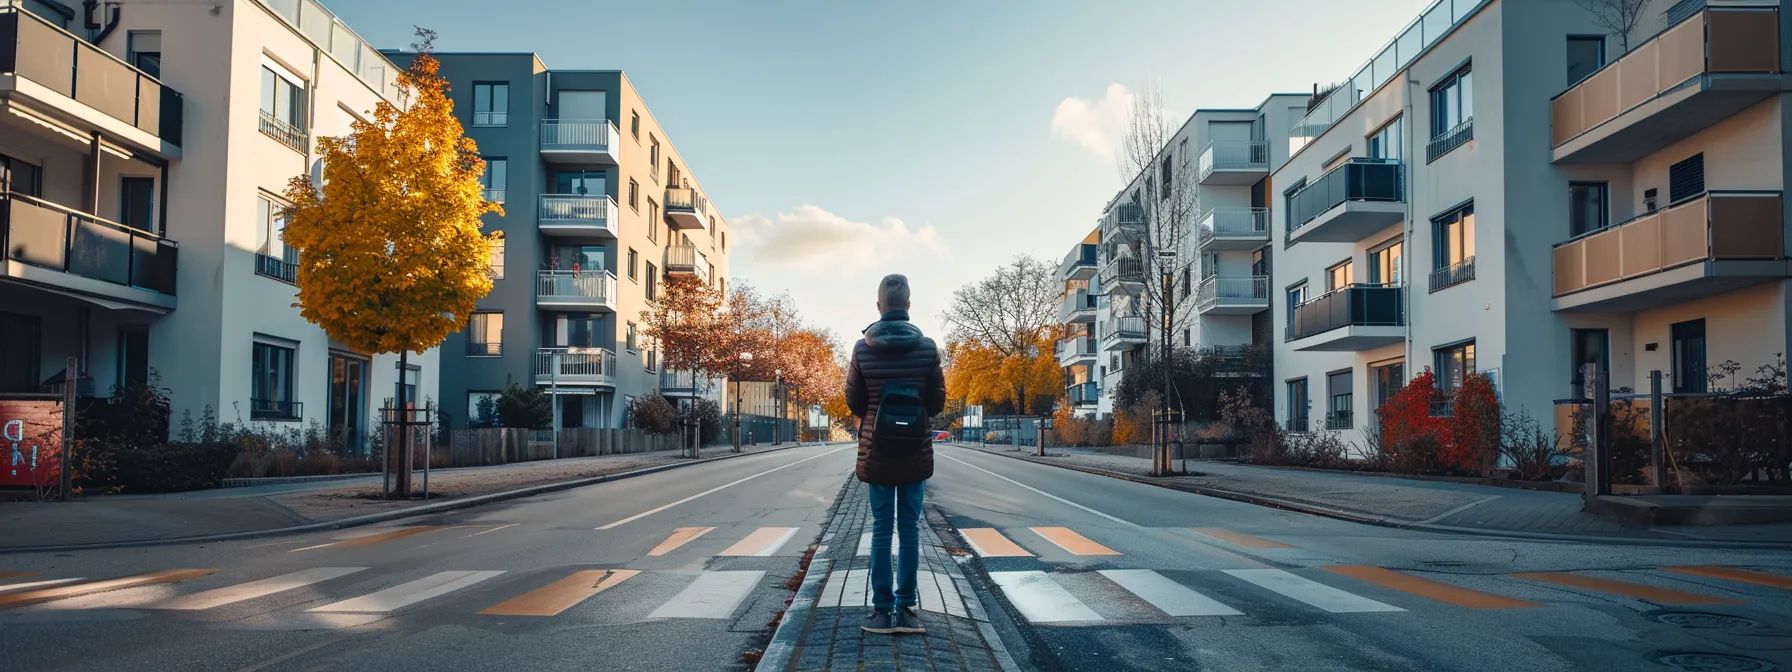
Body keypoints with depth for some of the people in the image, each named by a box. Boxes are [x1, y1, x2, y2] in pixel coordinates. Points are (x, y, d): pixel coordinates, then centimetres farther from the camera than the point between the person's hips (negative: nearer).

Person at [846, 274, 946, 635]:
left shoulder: (863, 348, -5)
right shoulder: (927, 347, -6)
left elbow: (853, 401, 2)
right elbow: (937, 403, -1)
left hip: (876, 451, 0)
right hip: (916, 452, 0)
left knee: (881, 529, 5)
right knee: (909, 529, 6)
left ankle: (882, 609, 7)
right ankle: (905, 609, 8)